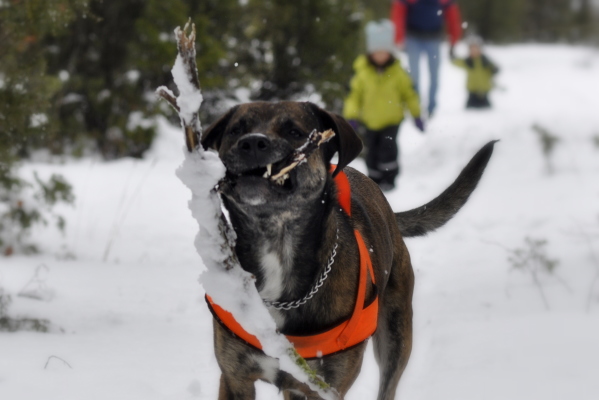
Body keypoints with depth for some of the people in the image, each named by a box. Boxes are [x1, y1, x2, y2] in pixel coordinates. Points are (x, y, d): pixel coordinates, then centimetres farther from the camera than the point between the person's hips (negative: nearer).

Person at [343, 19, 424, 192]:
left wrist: (416, 115, 3)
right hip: (370, 121, 2)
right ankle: (375, 180, 24)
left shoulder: (397, 72, -7)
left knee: (388, 147, -15)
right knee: (372, 151, 8)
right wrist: (351, 117, -8)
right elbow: (354, 95, -1)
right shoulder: (363, 73, -7)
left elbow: (409, 93, 2)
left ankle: (389, 178, 0)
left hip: (392, 120, -2)